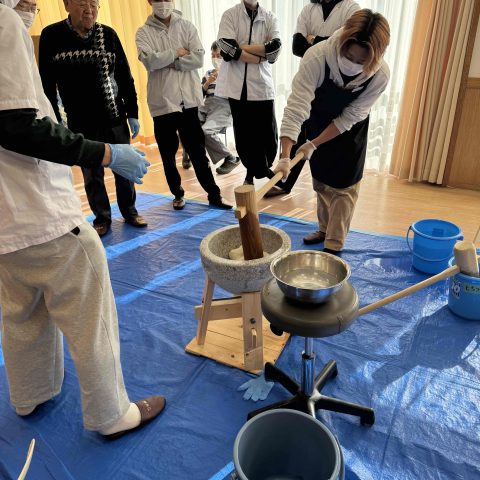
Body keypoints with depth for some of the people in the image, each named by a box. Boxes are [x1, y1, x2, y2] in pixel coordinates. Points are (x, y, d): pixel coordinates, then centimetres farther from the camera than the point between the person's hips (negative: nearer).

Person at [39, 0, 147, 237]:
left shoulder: (108, 34, 1)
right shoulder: (51, 36, -4)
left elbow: (125, 77, 5)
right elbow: (47, 84, -2)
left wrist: (132, 113, 2)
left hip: (115, 117, 2)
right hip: (80, 123, -1)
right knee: (92, 175, 7)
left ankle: (130, 212, 26)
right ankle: (102, 218, 22)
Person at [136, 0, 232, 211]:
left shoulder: (186, 26, 6)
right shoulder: (144, 32, 2)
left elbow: (198, 58, -7)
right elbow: (149, 61, -15)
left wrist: (168, 60, -10)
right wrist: (177, 53, -9)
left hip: (189, 100, 0)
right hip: (162, 102, 0)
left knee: (198, 151, 5)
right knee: (168, 154, 9)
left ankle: (214, 194, 11)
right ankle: (178, 194, 25)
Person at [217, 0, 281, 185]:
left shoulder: (270, 18, 12)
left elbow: (275, 48, -5)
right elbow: (226, 47, -11)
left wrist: (242, 47, -9)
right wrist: (260, 57, -9)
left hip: (262, 85, 1)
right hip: (238, 85, -1)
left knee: (268, 134, 2)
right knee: (243, 135, 4)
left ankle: (262, 169, 25)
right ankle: (252, 172, 19)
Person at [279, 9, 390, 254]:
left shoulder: (380, 75, -30)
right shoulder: (316, 57, -35)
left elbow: (349, 117, -22)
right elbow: (296, 106, -38)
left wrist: (313, 144, -24)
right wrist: (285, 155, -43)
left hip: (349, 132, -1)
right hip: (317, 122, 1)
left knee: (343, 187, -1)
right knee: (321, 181, 13)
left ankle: (334, 245, 11)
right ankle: (324, 229, 33)